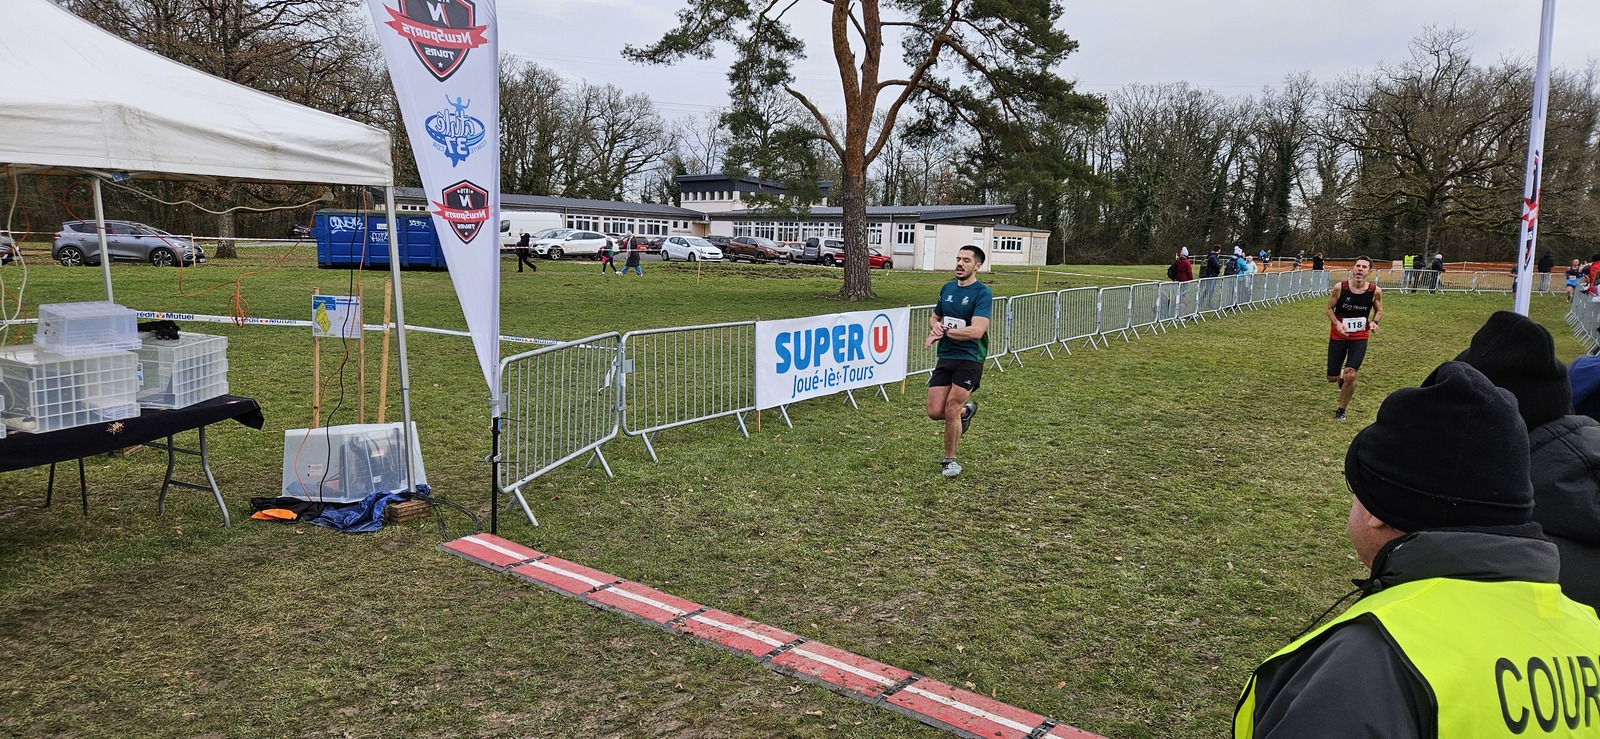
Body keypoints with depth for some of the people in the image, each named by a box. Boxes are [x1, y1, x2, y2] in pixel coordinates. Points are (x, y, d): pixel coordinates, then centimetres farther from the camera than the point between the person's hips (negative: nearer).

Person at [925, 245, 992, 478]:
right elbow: (934, 317, 23)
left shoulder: (983, 293, -11)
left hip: (970, 359, -6)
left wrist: (944, 331, -16)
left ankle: (950, 460, 12)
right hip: (945, 357, 6)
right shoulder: (947, 288, 10)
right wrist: (935, 325, -1)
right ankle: (965, 410, 33)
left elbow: (977, 331, -23)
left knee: (951, 410, -10)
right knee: (935, 412, -1)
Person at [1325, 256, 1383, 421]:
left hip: (1359, 339, 0)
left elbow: (1379, 310, 9)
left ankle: (1341, 410, 7)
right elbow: (1330, 308, 0)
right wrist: (1337, 323, -18)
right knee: (1332, 378, 5)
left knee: (1350, 375, -15)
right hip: (1338, 337, 1)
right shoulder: (1340, 288, -12)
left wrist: (1374, 322, -12)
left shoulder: (1375, 291, -9)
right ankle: (1342, 377, 46)